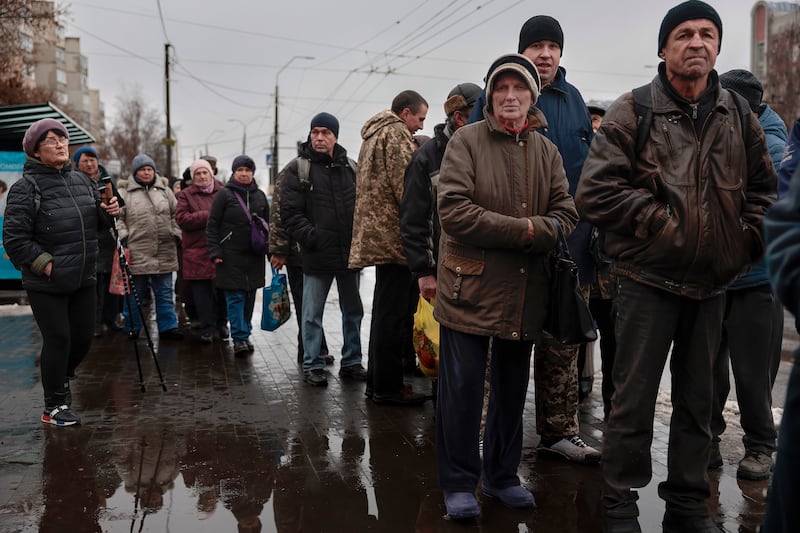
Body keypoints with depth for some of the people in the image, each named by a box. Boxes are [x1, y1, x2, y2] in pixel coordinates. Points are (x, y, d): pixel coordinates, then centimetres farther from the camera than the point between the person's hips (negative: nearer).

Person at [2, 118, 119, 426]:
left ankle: (61, 378, 43)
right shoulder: (26, 187, -11)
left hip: (83, 279, 6)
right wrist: (45, 265, -17)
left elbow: (95, 225, 19)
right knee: (58, 339, -2)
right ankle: (54, 406, 15)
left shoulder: (81, 181, 8)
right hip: (46, 284, -6)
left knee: (84, 336, 14)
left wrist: (107, 213, -2)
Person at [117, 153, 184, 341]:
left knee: (165, 293, 8)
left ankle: (167, 326, 16)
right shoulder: (125, 192, 3)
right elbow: (117, 217, 1)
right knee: (135, 293, 6)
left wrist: (176, 234, 8)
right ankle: (133, 327, 19)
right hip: (136, 253, -3)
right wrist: (123, 236, -8)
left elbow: (175, 215, 17)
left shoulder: (165, 190, 13)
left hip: (164, 253, 3)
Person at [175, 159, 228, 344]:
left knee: (222, 289, 5)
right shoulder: (186, 195, 7)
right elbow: (182, 219, -6)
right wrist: (207, 216, -12)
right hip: (198, 252, -1)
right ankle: (207, 329, 8)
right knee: (202, 292, -1)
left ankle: (222, 323, 24)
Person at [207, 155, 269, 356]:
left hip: (254, 256, 4)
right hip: (231, 256, -4)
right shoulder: (224, 194, 0)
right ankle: (239, 338, -4)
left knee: (250, 296, 8)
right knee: (235, 296, -6)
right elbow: (212, 225, -2)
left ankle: (245, 334, 19)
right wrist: (215, 251, -9)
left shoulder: (260, 195, 13)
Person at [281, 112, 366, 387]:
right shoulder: (297, 169, -3)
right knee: (312, 314, 5)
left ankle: (351, 362, 26)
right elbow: (290, 212, -7)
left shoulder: (350, 167, 8)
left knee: (353, 311, 12)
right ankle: (312, 365, 17)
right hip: (317, 256, -4)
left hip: (350, 253, 4)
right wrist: (311, 238, -16)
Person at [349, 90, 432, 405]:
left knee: (385, 311, 15)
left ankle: (377, 381, 21)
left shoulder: (374, 134, 25)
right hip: (395, 235, -11)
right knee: (395, 314, -6)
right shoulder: (395, 133, -7)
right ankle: (388, 386, -1)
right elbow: (404, 185, -17)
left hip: (377, 235, 11)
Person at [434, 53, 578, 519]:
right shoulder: (467, 141, -4)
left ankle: (501, 475, 31)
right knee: (462, 387, 1)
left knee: (512, 388, 15)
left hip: (525, 293, 5)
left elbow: (567, 211, 3)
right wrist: (523, 230, -16)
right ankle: (459, 483, 17)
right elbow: (454, 210, -15)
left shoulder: (547, 151, 11)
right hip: (470, 287, -4)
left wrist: (542, 232, -19)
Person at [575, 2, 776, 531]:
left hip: (712, 284, 5)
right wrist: (659, 222, -13)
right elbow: (595, 191, -13)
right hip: (648, 281, -5)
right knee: (634, 399, 2)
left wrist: (746, 239, 7)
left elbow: (764, 187, 20)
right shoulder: (633, 111, -5)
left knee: (698, 402, 14)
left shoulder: (738, 115, 8)